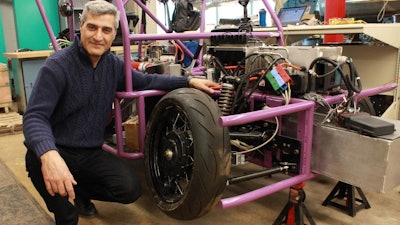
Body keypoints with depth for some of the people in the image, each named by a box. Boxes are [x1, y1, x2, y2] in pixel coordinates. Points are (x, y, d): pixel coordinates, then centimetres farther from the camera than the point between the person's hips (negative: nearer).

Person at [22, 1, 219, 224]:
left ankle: (79, 193, 17)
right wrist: (48, 154, -48)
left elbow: (145, 81, 14)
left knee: (131, 189, -12)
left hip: (90, 153, 5)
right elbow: (35, 117, -26)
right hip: (54, 153, -5)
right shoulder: (57, 66, -19)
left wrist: (189, 81, 2)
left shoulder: (113, 64, 1)